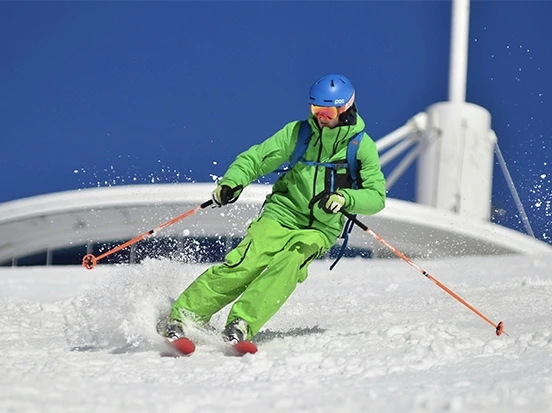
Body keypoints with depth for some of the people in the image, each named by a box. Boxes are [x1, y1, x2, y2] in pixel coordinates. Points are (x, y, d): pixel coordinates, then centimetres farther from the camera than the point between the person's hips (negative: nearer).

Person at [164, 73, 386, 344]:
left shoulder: (363, 147, -3)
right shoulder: (297, 132, 2)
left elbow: (377, 196, -8)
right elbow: (256, 158, 5)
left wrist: (344, 198, -27)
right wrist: (231, 182, -14)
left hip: (320, 230, -1)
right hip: (281, 214, 1)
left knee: (288, 267, -30)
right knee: (242, 266, -20)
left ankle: (241, 325, -35)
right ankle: (182, 318, -18)